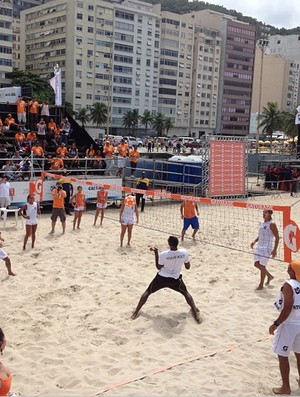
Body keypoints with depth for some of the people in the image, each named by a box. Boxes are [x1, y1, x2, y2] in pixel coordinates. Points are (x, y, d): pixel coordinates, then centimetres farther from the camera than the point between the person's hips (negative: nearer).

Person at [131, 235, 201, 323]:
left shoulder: (163, 255, -24)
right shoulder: (184, 252, -19)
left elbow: (158, 267, -5)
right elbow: (188, 267, -4)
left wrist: (156, 253, -5)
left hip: (161, 278, -1)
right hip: (175, 279, 1)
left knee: (147, 292, 19)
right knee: (186, 293, 26)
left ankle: (136, 312, 18)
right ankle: (196, 313, 20)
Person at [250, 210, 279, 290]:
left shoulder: (271, 224, -13)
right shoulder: (262, 223, 11)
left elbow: (277, 237, -13)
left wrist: (275, 249, -17)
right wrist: (255, 241, 7)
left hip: (267, 248, -8)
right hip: (259, 247, 8)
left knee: (262, 266, -3)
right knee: (256, 264, 11)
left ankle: (261, 285, 9)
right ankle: (269, 276, 32)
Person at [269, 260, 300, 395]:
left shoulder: (289, 285, -21)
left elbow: (288, 308, -26)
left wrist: (276, 324, -19)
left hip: (288, 324, -7)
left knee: (282, 356, 6)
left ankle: (285, 387, 15)